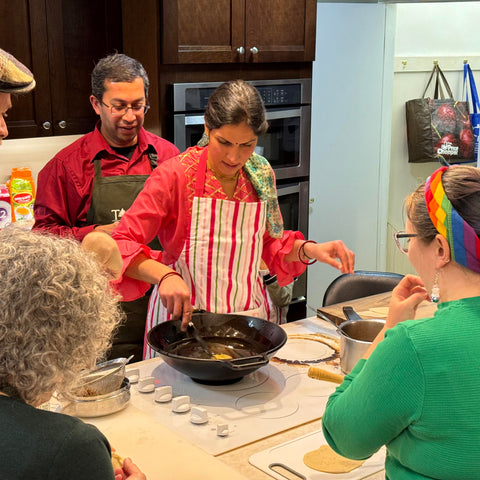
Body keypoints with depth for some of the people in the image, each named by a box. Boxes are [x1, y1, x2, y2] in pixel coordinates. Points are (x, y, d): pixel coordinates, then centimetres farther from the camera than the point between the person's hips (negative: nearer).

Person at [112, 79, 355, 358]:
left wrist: (308, 249, -4)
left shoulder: (261, 173, 0)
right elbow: (122, 245, -18)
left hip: (249, 315, 4)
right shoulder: (175, 175, -15)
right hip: (183, 318, -4)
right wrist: (165, 276, -34)